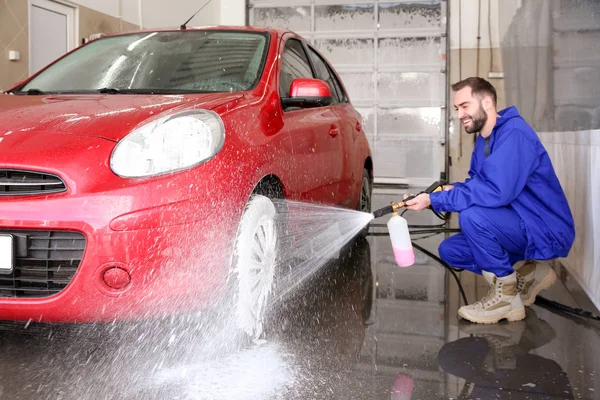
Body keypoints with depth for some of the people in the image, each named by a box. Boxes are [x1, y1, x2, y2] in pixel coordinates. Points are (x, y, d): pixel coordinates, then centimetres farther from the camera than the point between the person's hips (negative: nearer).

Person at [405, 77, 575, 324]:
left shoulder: (513, 133, -22)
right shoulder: (483, 140, 8)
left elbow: (495, 191, -33)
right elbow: (476, 185, 15)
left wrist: (434, 200, -28)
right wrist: (452, 190, -9)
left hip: (547, 232, -9)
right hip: (520, 228, 9)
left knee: (472, 215, -30)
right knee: (450, 250, 5)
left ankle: (506, 296, -12)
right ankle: (528, 273, 13)